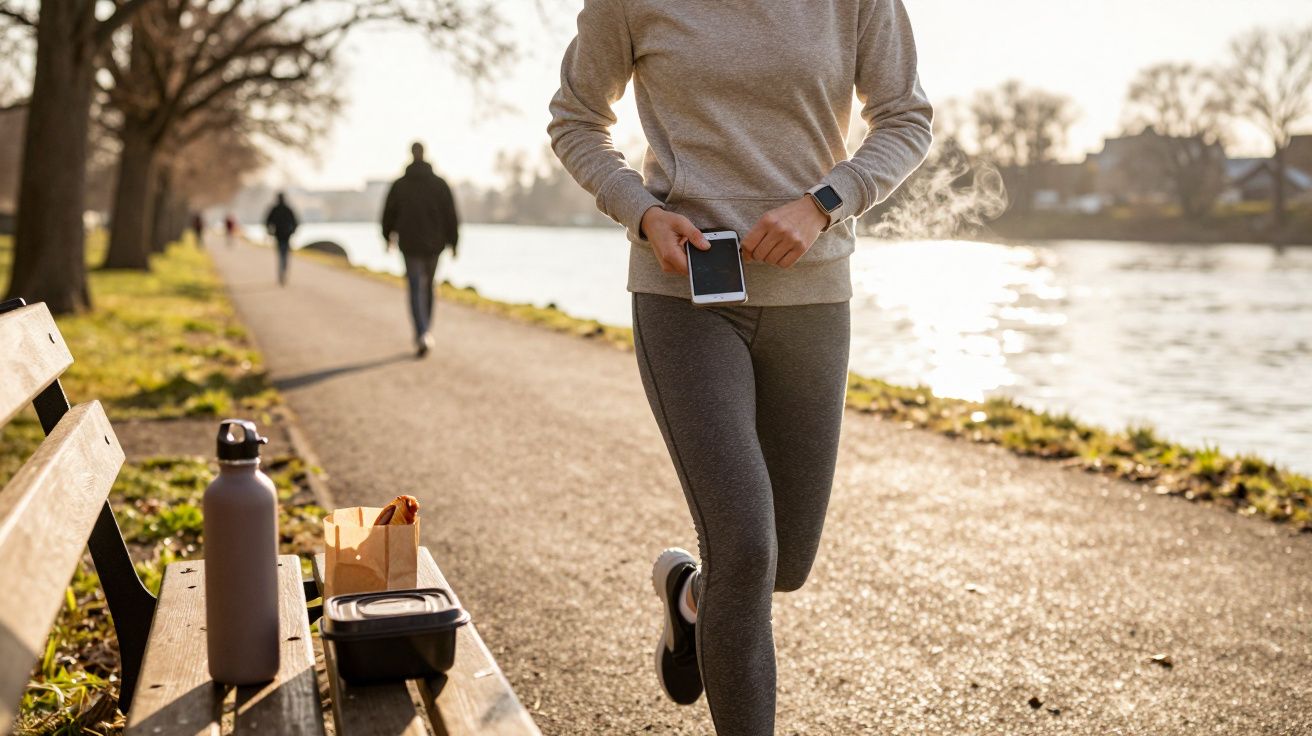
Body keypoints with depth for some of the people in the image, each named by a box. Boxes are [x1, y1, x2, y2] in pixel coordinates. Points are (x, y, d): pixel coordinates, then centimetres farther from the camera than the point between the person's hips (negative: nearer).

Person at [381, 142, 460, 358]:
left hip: (410, 245, -1)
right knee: (428, 287, 18)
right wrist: (453, 242, 5)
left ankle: (422, 334, -21)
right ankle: (425, 331, 27)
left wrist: (387, 237, 23)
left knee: (416, 291, -2)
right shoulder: (439, 184, -3)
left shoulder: (399, 185, -2)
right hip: (434, 244, 1)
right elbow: (451, 216, -4)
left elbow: (388, 214, 5)